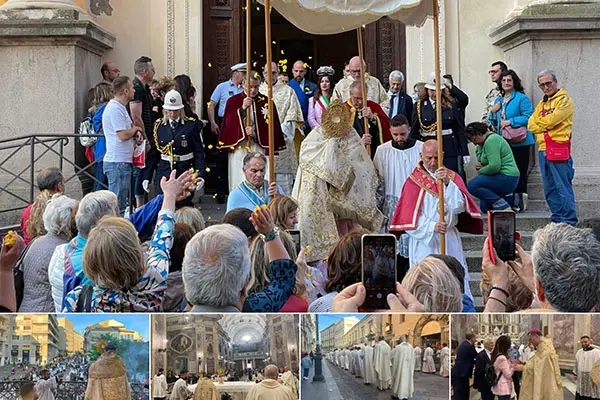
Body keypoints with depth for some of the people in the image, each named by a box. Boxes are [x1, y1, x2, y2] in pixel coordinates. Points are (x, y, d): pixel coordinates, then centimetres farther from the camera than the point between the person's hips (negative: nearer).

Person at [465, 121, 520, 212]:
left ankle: (502, 205, -18)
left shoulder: (491, 141, -18)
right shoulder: (482, 144, 16)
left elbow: (494, 166, -28)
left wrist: (481, 171, -10)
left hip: (507, 178, -11)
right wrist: (478, 166, 2)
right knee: (485, 207, 15)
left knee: (472, 185, -22)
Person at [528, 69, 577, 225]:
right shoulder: (542, 104, 22)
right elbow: (531, 125, 11)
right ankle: (557, 221, 18)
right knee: (550, 189, 11)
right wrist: (544, 126, -6)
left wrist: (538, 123, 2)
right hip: (543, 149, 8)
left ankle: (569, 223, -6)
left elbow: (551, 120, -14)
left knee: (563, 187, -8)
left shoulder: (564, 100, -2)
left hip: (558, 147, -8)